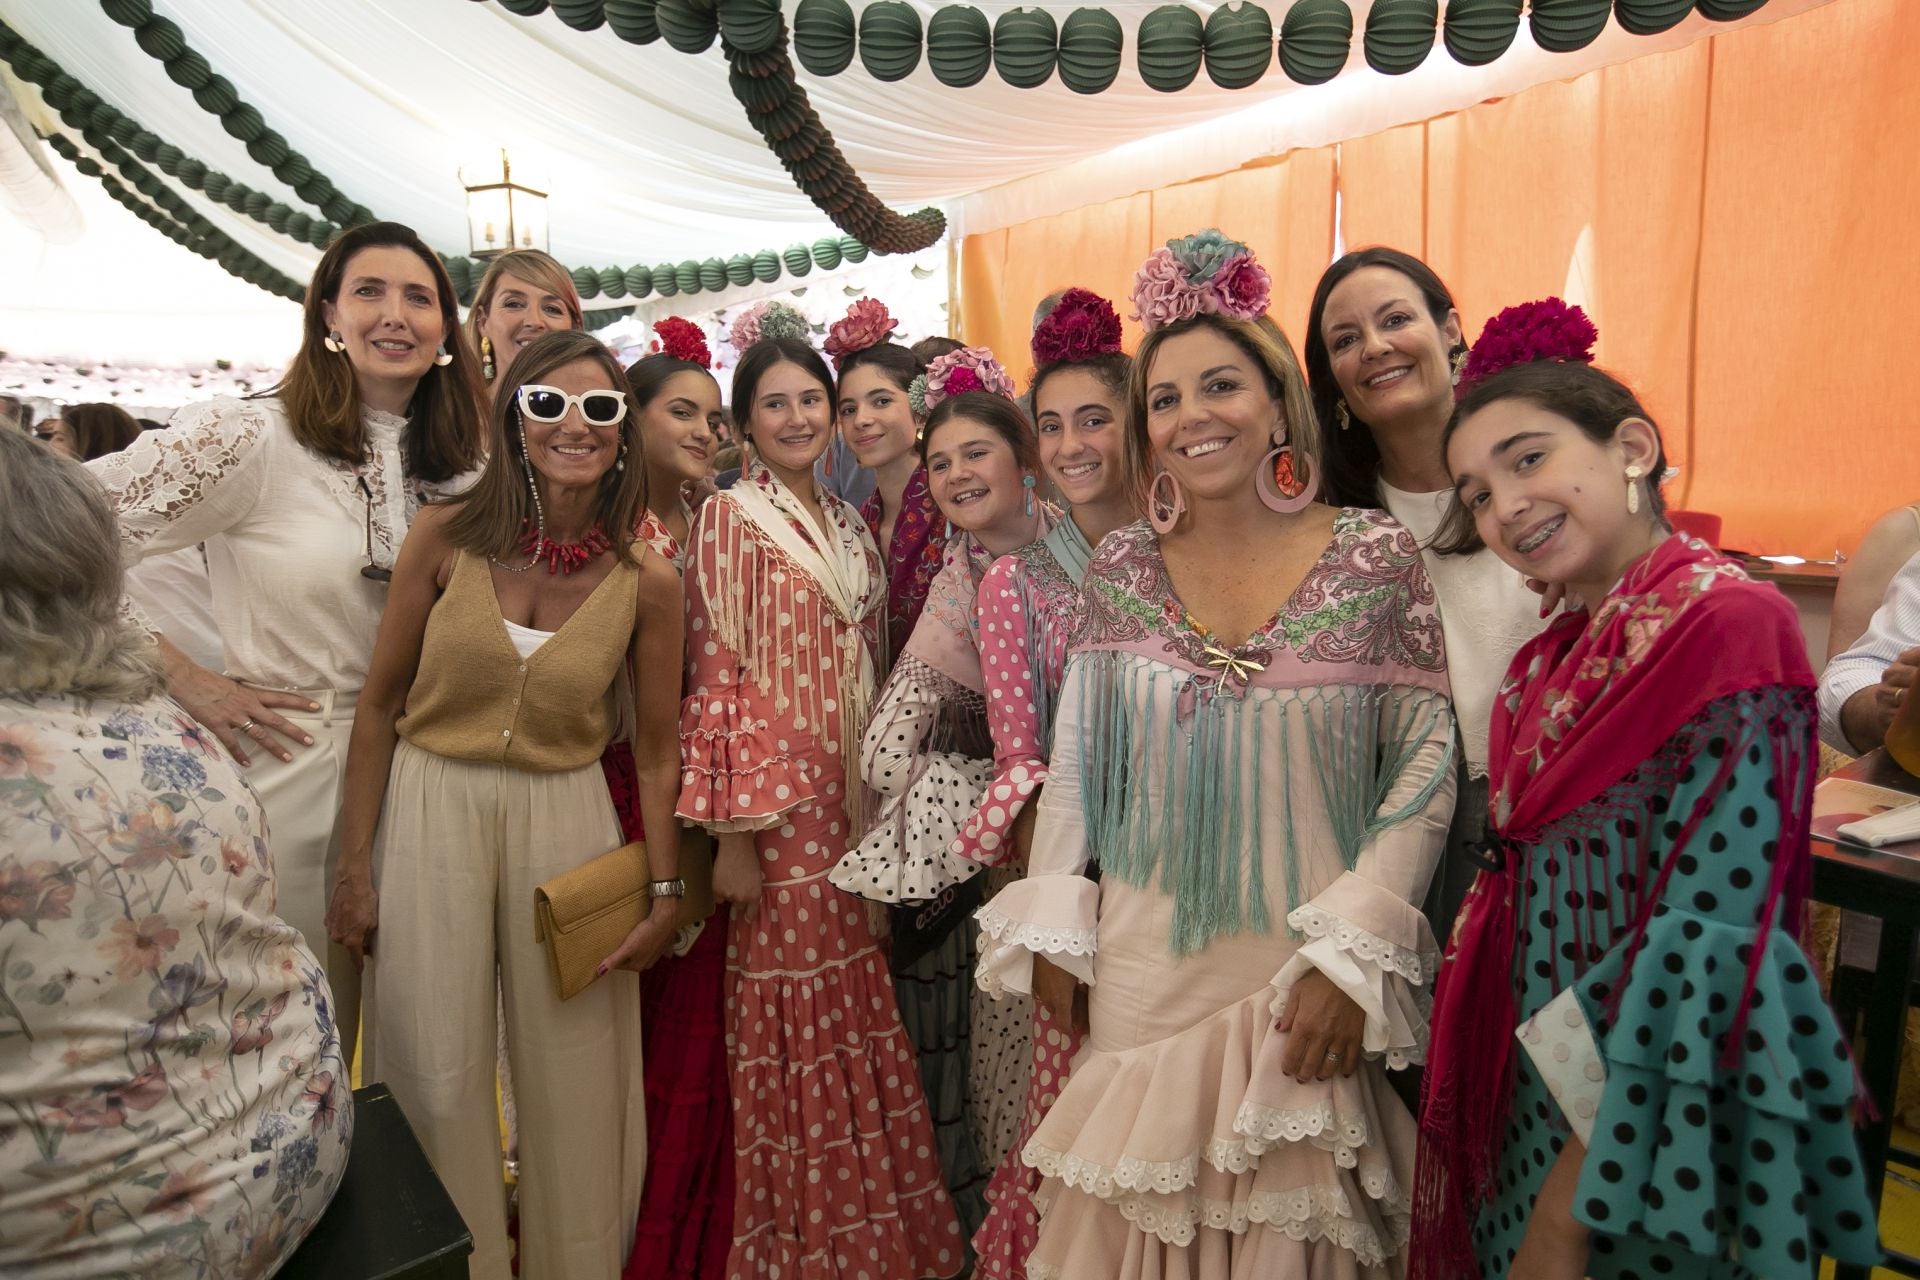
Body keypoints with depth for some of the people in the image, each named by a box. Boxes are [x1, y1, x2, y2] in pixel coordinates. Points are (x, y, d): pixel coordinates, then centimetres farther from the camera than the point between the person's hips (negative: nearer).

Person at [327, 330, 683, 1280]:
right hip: (430, 815, 0)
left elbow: (657, 748, 2)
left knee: (571, 1084, 11)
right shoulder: (447, 538, -6)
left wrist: (666, 891, 0)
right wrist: (354, 865, -1)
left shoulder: (648, 583, -6)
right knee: (435, 1078, 9)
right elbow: (380, 704, 0)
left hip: (565, 824, 0)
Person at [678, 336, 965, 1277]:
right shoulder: (730, 517, -5)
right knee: (798, 1015, 2)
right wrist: (730, 830, -15)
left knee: (857, 1007, 11)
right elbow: (714, 675, -10)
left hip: (853, 796, 6)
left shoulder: (849, 527, 14)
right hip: (778, 801, -6)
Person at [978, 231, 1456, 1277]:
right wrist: (1053, 930, 2)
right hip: (1137, 968, 2)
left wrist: (1353, 953, -12)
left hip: (1298, 974, -2)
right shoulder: (1121, 565, 0)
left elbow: (1425, 763, -7)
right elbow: (1074, 759, 5)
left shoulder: (1374, 555, -7)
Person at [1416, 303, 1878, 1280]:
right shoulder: (1553, 659, 4)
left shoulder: (1726, 626, -19)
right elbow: (1529, 890, 9)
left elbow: (1702, 943, -23)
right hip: (1543, 1089, 7)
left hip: (1648, 1135, -6)